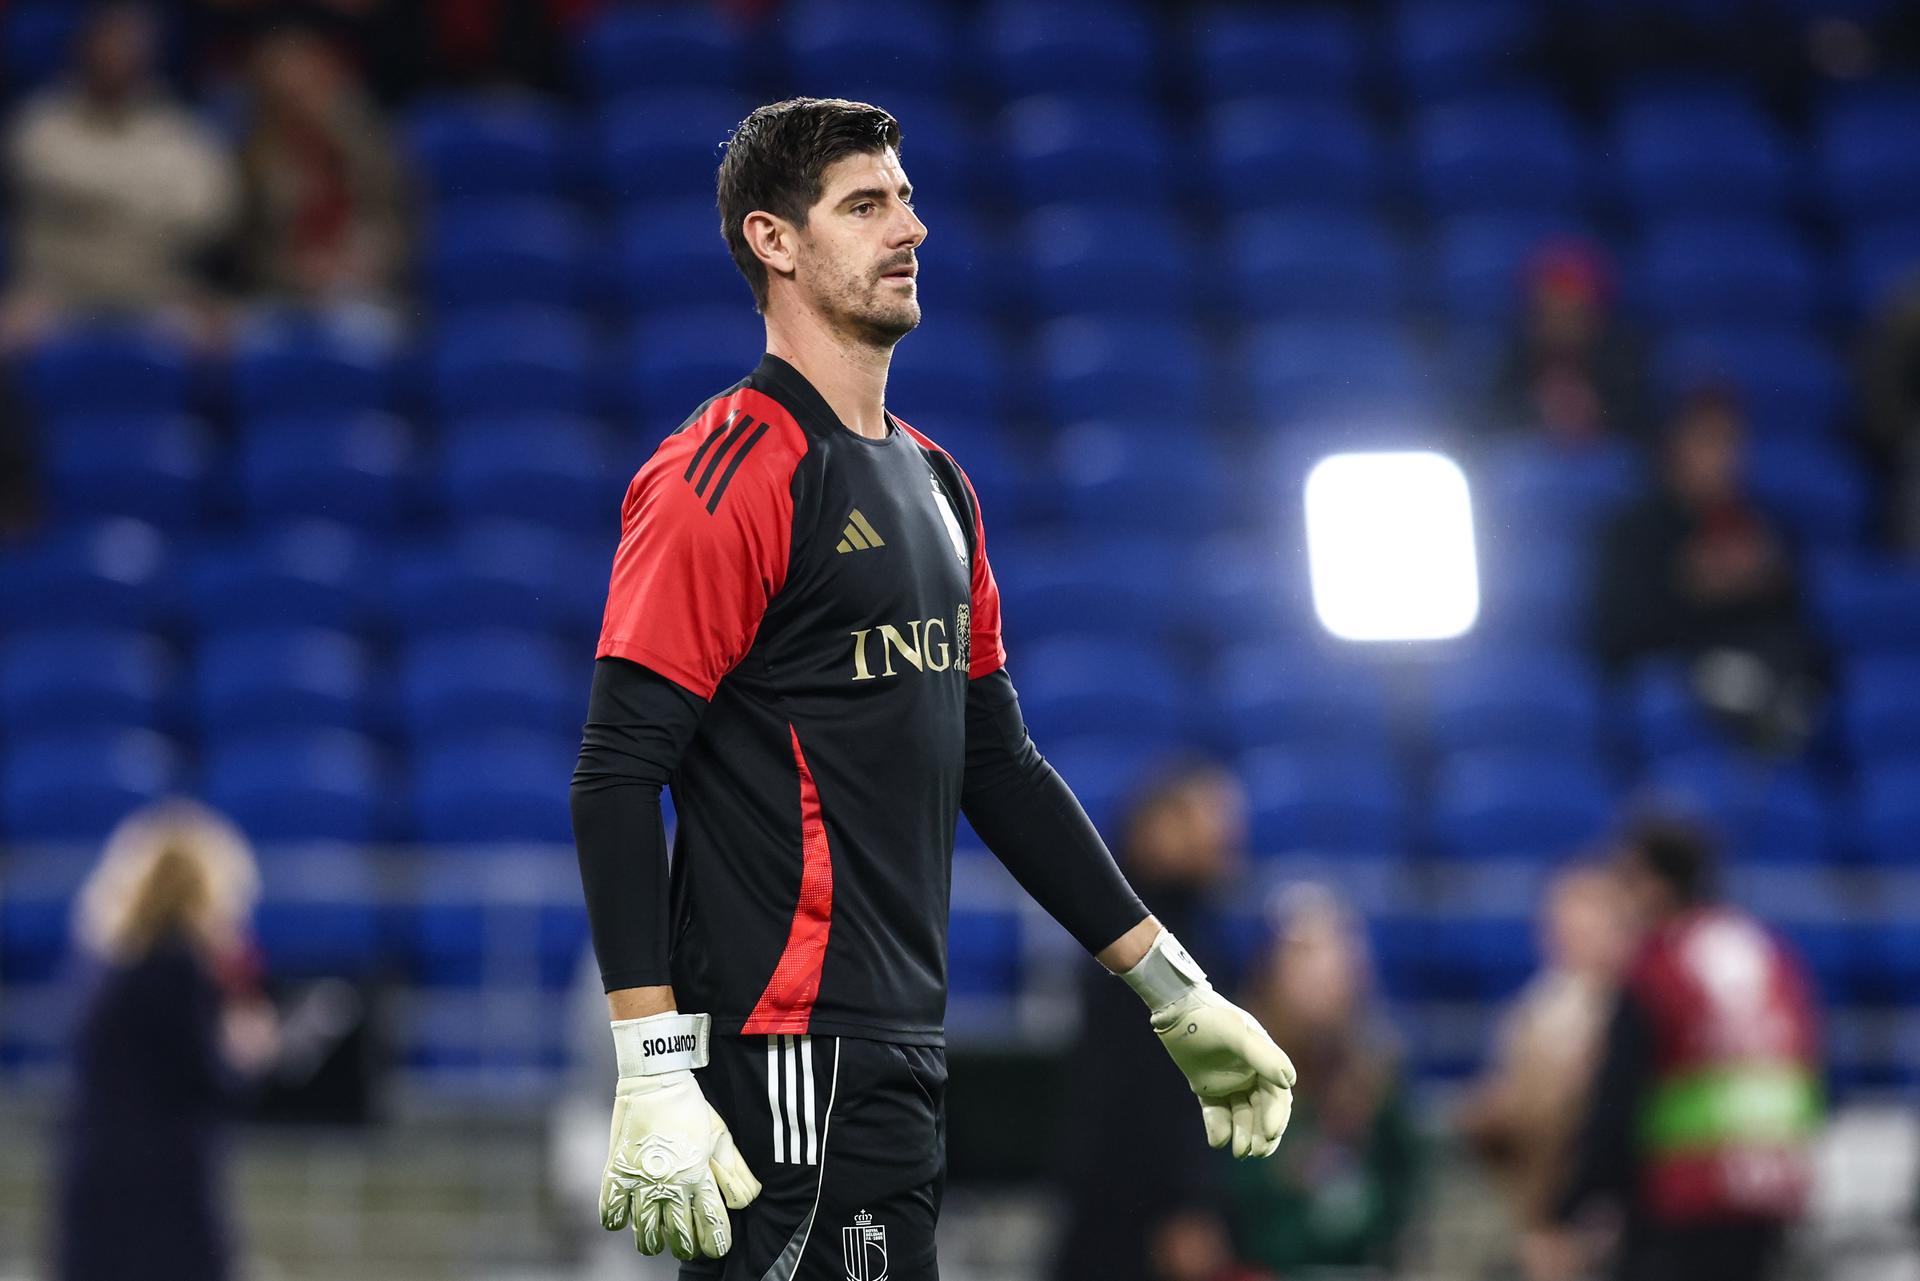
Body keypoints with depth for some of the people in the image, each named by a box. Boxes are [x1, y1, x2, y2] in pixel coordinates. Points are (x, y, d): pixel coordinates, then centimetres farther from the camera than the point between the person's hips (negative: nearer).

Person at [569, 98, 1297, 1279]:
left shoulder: (934, 484, 18)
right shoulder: (732, 472, -10)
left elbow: (998, 768, 23)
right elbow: (616, 778, -15)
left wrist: (1175, 990, 21)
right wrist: (654, 1074, -22)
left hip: (903, 1046, 9)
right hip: (792, 1051, -9)